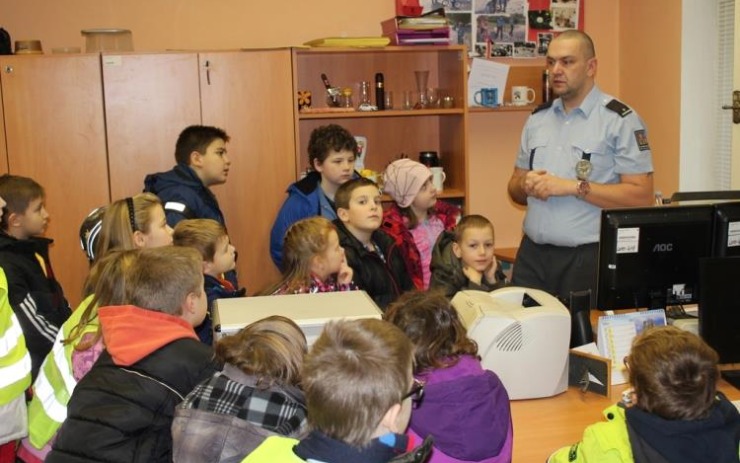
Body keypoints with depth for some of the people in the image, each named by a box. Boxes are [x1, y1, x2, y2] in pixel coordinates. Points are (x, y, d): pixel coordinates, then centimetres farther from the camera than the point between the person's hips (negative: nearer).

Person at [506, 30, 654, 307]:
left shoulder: (620, 120, -5)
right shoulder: (537, 119, 13)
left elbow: (641, 196, -12)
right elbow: (515, 189, 19)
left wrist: (574, 187, -16)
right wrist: (525, 186, -4)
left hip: (587, 259, -4)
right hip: (532, 254, 5)